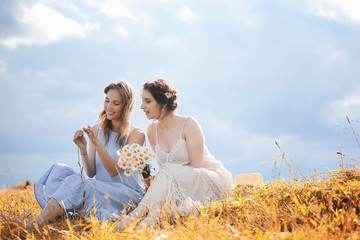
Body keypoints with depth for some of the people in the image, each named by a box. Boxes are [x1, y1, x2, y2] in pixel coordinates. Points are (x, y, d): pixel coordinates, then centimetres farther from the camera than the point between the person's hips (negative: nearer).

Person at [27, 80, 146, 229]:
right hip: (100, 189, 5)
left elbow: (115, 171, -14)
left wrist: (97, 143, -25)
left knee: (76, 182, -31)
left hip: (128, 193, -5)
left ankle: (37, 223, -39)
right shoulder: (96, 130, 8)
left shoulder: (136, 135, -5)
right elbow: (91, 173, 4)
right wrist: (83, 149, -14)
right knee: (60, 170, -18)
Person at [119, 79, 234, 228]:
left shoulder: (188, 125, -15)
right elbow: (162, 168, 6)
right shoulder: (152, 131, 3)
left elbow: (195, 166, -16)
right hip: (183, 183, 6)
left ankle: (141, 210, -42)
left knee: (169, 172, -32)